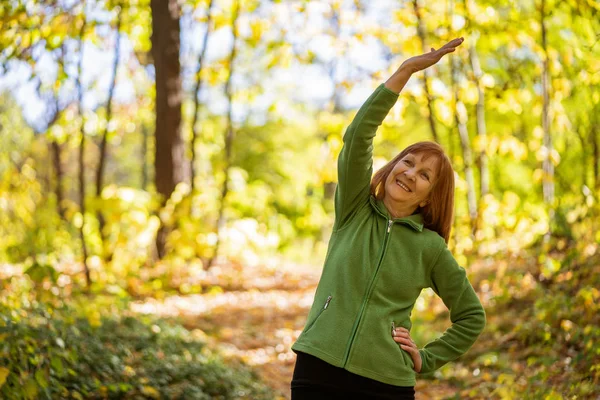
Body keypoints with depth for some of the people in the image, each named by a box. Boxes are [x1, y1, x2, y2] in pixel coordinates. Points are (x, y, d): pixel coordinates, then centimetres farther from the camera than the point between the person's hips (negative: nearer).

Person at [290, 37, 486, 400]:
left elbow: (472, 316, 14)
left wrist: (425, 359, 5)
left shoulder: (431, 248, 4)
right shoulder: (354, 210, 5)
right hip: (318, 370, 0)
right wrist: (407, 69, -14)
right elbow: (358, 135, -9)